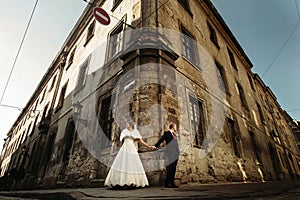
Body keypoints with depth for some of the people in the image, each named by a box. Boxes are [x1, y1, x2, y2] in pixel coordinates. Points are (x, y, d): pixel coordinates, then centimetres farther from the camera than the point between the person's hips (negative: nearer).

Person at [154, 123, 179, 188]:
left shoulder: (174, 134, 22)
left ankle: (172, 183, 14)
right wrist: (155, 146, -15)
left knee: (173, 169, 8)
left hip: (176, 154, 8)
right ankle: (167, 183, -3)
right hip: (171, 154, -8)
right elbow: (161, 140, -5)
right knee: (170, 168, -9)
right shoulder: (167, 133, 0)